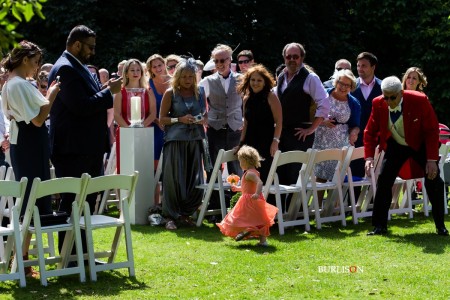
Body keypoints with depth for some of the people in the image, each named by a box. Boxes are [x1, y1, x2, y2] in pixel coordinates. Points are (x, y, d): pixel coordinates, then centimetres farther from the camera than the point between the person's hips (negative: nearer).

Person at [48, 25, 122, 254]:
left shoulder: (78, 67, 16)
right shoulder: (65, 69, -16)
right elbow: (81, 106, -23)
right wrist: (110, 92, -15)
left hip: (88, 148, 10)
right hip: (73, 149, -10)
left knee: (86, 203, 14)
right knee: (72, 203, -2)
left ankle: (82, 253, 23)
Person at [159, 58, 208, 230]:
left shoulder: (199, 93, 12)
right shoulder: (170, 93, 1)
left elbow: (205, 113, 21)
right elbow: (162, 119, 1)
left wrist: (203, 120, -2)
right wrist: (180, 119, -13)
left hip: (194, 140, 4)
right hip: (175, 139, -4)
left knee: (194, 180, 2)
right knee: (174, 179, -5)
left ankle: (185, 214, 17)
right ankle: (170, 217, 3)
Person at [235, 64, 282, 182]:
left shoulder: (271, 97, -4)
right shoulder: (247, 99, 13)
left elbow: (279, 121, -9)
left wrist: (275, 141, -19)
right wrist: (241, 144, 13)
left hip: (266, 145, -5)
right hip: (250, 144, 6)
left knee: (265, 178, -7)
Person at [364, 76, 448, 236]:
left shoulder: (419, 100, -28)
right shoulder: (378, 104, -21)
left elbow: (432, 130, -21)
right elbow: (370, 132, -9)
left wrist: (432, 160, -25)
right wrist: (369, 157, -22)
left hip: (421, 145, -2)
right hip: (396, 146, 2)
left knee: (434, 181, -9)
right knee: (383, 181, -9)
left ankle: (440, 226, 8)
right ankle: (380, 226, 0)